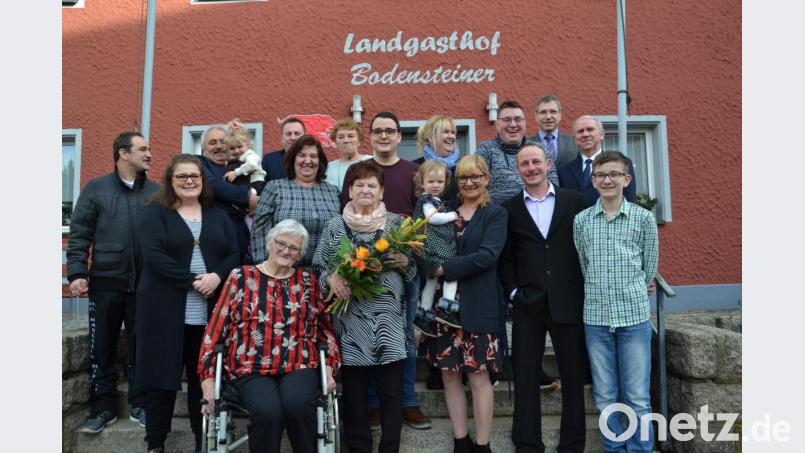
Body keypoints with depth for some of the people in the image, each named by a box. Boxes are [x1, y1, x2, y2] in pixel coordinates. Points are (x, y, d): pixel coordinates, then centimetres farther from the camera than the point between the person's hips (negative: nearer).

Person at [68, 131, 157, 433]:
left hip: (145, 285, 1)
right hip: (105, 284, 0)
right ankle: (103, 408, 23)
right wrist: (76, 273, -7)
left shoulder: (156, 192, 5)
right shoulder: (95, 189, 3)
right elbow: (79, 235, 1)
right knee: (102, 349, 9)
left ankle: (140, 406, 22)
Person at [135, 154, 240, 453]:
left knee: (204, 379, 9)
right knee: (162, 377, 5)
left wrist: (217, 277, -13)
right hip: (166, 311, -3)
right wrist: (193, 281, -16)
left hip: (208, 312, 3)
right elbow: (154, 255, -11)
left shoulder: (218, 215, 14)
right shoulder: (155, 213, 2)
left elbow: (234, 254, 6)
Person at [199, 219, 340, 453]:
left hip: (299, 366, 1)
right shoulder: (241, 277, 7)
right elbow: (217, 327, 5)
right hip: (251, 368, -1)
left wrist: (329, 366, 2)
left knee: (298, 406, -29)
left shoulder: (308, 281, 13)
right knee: (268, 412, -30)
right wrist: (208, 377, -1)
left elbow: (325, 327, 15)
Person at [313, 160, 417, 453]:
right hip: (350, 319, 0)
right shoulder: (335, 226, 6)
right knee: (354, 392, 8)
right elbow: (319, 267, 8)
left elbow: (414, 268, 10)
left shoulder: (396, 223, 6)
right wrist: (332, 279, -12)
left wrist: (403, 261, -11)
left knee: (391, 391, 3)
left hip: (389, 319, 0)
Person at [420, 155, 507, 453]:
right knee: (449, 374, 8)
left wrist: (444, 269, -15)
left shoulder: (496, 214, 1)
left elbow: (487, 255, -13)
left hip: (477, 305, -4)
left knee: (478, 375, 0)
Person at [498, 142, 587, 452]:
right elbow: (506, 258, 7)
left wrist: (585, 291, 1)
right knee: (524, 376, 5)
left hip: (568, 301, 0)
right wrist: (512, 292, -3)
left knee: (573, 375, 9)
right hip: (527, 304, 1)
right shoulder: (509, 209, 6)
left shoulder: (573, 200, 5)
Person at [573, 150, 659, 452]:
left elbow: (650, 267, 8)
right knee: (605, 396, 10)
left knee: (637, 397, 4)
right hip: (595, 317, 2)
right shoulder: (580, 221, 4)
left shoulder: (644, 218, 0)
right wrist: (597, 291, 7)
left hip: (635, 316, -1)